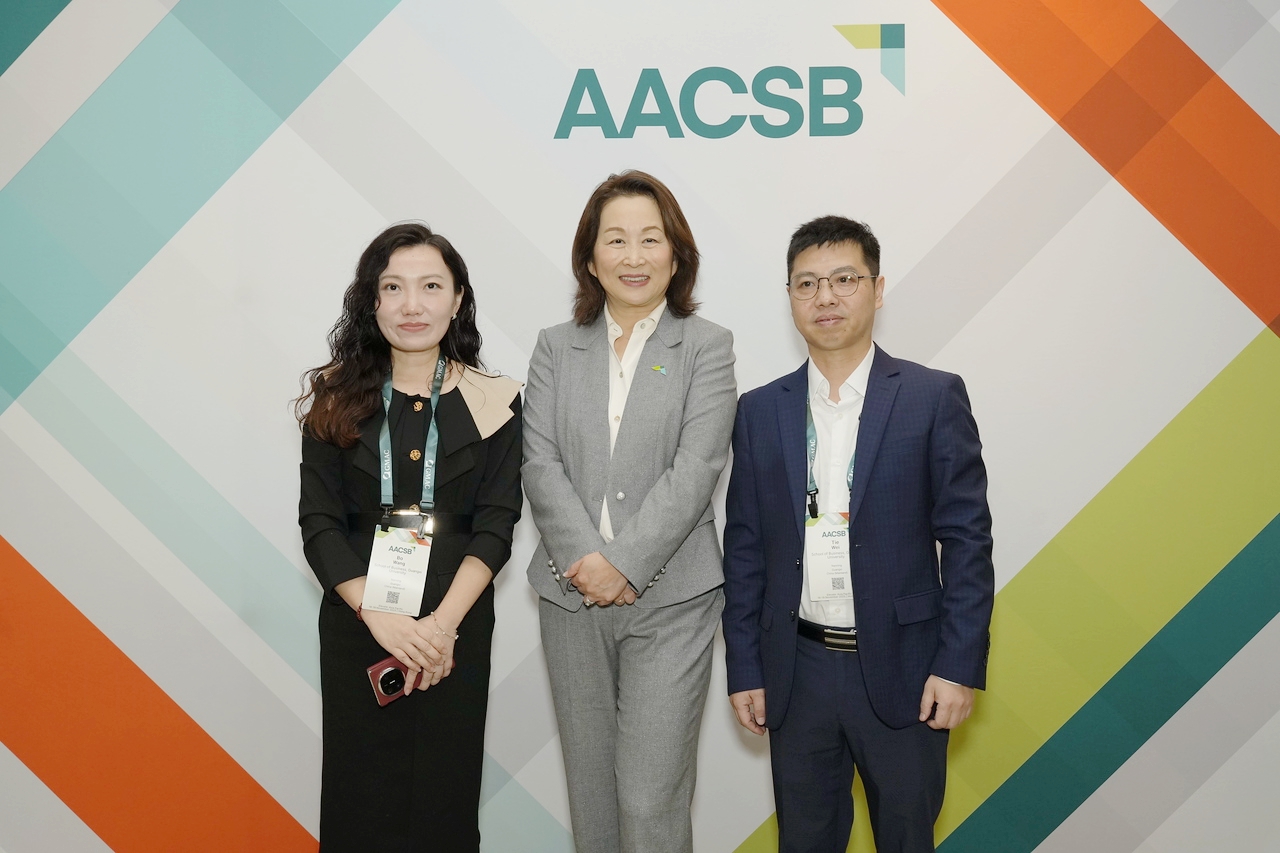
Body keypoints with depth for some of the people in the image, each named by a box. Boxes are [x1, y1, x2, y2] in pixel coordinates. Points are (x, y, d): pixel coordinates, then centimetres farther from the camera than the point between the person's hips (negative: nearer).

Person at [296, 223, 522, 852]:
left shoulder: (494, 401, 0)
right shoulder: (339, 399, 2)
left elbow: (495, 527, -4)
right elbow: (318, 523, -3)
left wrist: (442, 623, -17)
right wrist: (380, 617, -16)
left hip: (456, 625, 0)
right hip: (357, 621, 1)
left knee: (445, 792, 9)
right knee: (361, 791, 10)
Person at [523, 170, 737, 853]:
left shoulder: (706, 348, 1)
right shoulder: (555, 348, 10)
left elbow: (694, 470, -10)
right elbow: (540, 465, 0)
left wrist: (624, 563, -16)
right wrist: (585, 558, -14)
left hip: (669, 598, -3)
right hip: (573, 595, 3)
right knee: (589, 790, 13)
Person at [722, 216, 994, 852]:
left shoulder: (934, 398, -3)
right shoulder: (760, 412, 5)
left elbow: (966, 537, -5)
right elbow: (744, 549, 6)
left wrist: (960, 665, -10)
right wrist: (743, 670, 4)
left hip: (901, 667, -2)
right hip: (796, 673, 2)